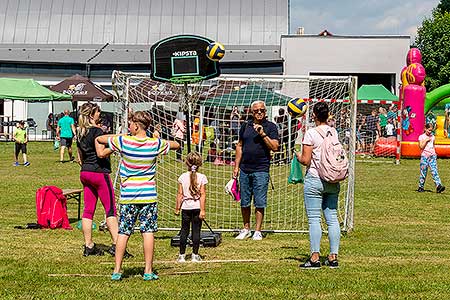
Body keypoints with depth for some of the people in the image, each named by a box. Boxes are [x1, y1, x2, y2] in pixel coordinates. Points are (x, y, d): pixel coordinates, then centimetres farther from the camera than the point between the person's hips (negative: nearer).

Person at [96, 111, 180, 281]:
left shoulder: (123, 141, -7)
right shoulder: (155, 144, -3)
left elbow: (98, 139, 6)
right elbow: (176, 145, 15)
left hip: (127, 196, 0)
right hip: (149, 196, 0)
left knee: (123, 233, 4)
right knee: (148, 232, 3)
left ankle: (117, 271, 7)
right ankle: (148, 271, 5)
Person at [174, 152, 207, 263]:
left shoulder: (182, 177, -2)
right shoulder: (202, 177, -5)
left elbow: (180, 194, 0)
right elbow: (202, 195, -8)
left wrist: (177, 208, 8)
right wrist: (202, 209, -6)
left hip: (185, 207, 1)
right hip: (197, 207, -1)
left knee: (184, 230, 8)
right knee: (196, 231, 4)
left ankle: (182, 255, 9)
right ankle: (195, 255, 6)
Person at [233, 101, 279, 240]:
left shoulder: (270, 126, 0)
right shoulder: (245, 126, 11)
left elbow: (275, 147, -8)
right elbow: (239, 146, 17)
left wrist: (263, 134, -17)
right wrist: (236, 166, 12)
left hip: (261, 170, -4)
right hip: (245, 169, 4)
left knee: (259, 203, -2)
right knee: (244, 202, 9)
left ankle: (258, 231, 6)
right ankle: (246, 229, 21)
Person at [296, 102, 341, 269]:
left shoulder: (311, 133, -11)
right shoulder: (334, 132, 7)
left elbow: (306, 161, -11)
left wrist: (298, 156, 9)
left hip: (314, 181, -6)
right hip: (333, 182, 6)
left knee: (314, 220, -3)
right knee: (332, 218, 8)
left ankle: (315, 258, -3)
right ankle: (333, 257, 10)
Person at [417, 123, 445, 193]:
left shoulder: (432, 137, 12)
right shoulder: (421, 137, 0)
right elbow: (421, 147, -9)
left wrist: (434, 153, 13)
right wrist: (426, 140, -14)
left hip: (432, 156, 3)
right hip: (424, 156, -3)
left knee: (434, 171, -9)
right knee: (423, 172, 2)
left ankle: (438, 186, -20)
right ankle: (421, 187, 14)